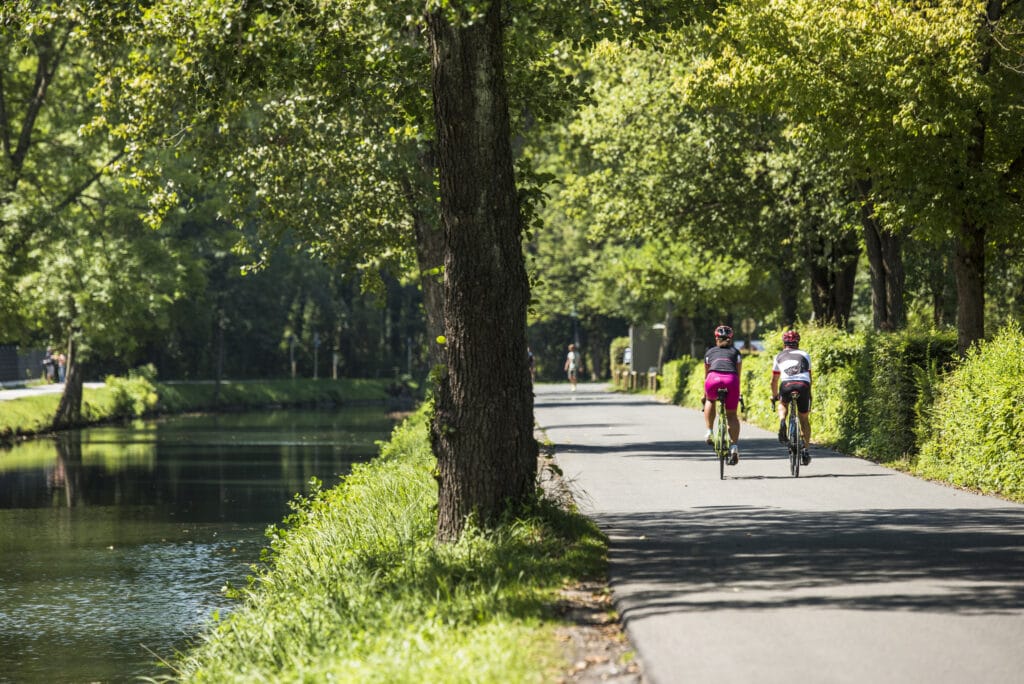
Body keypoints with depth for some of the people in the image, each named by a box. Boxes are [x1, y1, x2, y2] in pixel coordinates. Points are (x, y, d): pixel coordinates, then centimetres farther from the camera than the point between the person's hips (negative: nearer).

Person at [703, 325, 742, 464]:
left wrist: (704, 395, 48)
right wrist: (738, 394, 37)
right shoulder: (735, 352, 28)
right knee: (732, 414, 13)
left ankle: (709, 432, 19)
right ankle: (734, 446, -5)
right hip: (731, 380, 0)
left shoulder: (710, 352, 30)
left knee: (710, 401, 33)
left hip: (713, 379, 0)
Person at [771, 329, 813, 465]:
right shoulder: (805, 355, 27)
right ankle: (805, 449, 8)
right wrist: (808, 392, 49)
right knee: (804, 419, 17)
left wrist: (774, 396, 45)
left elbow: (774, 380, 30)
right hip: (803, 386, 0)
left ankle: (782, 422, 2)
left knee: (783, 404, 33)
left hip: (786, 385, 0)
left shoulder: (779, 356, 25)